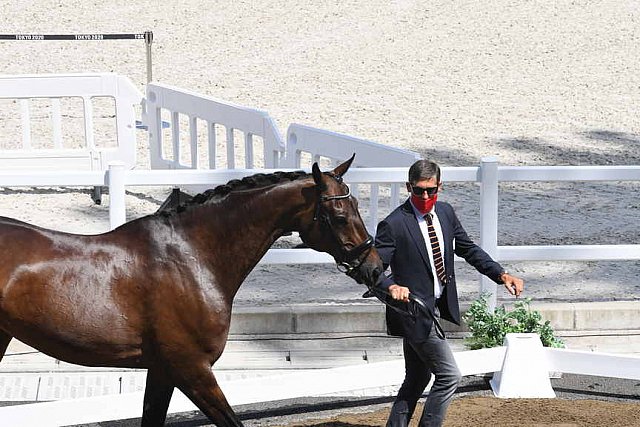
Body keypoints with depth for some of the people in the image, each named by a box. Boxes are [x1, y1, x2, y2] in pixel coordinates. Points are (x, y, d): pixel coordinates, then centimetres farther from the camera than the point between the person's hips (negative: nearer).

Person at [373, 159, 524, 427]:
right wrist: (391, 287, -38)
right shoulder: (394, 224, -16)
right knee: (449, 376, -9)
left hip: (437, 309, 8)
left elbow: (468, 249, 15)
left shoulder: (445, 213, 5)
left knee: (417, 380, 15)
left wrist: (501, 275, 3)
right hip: (414, 311, -8)